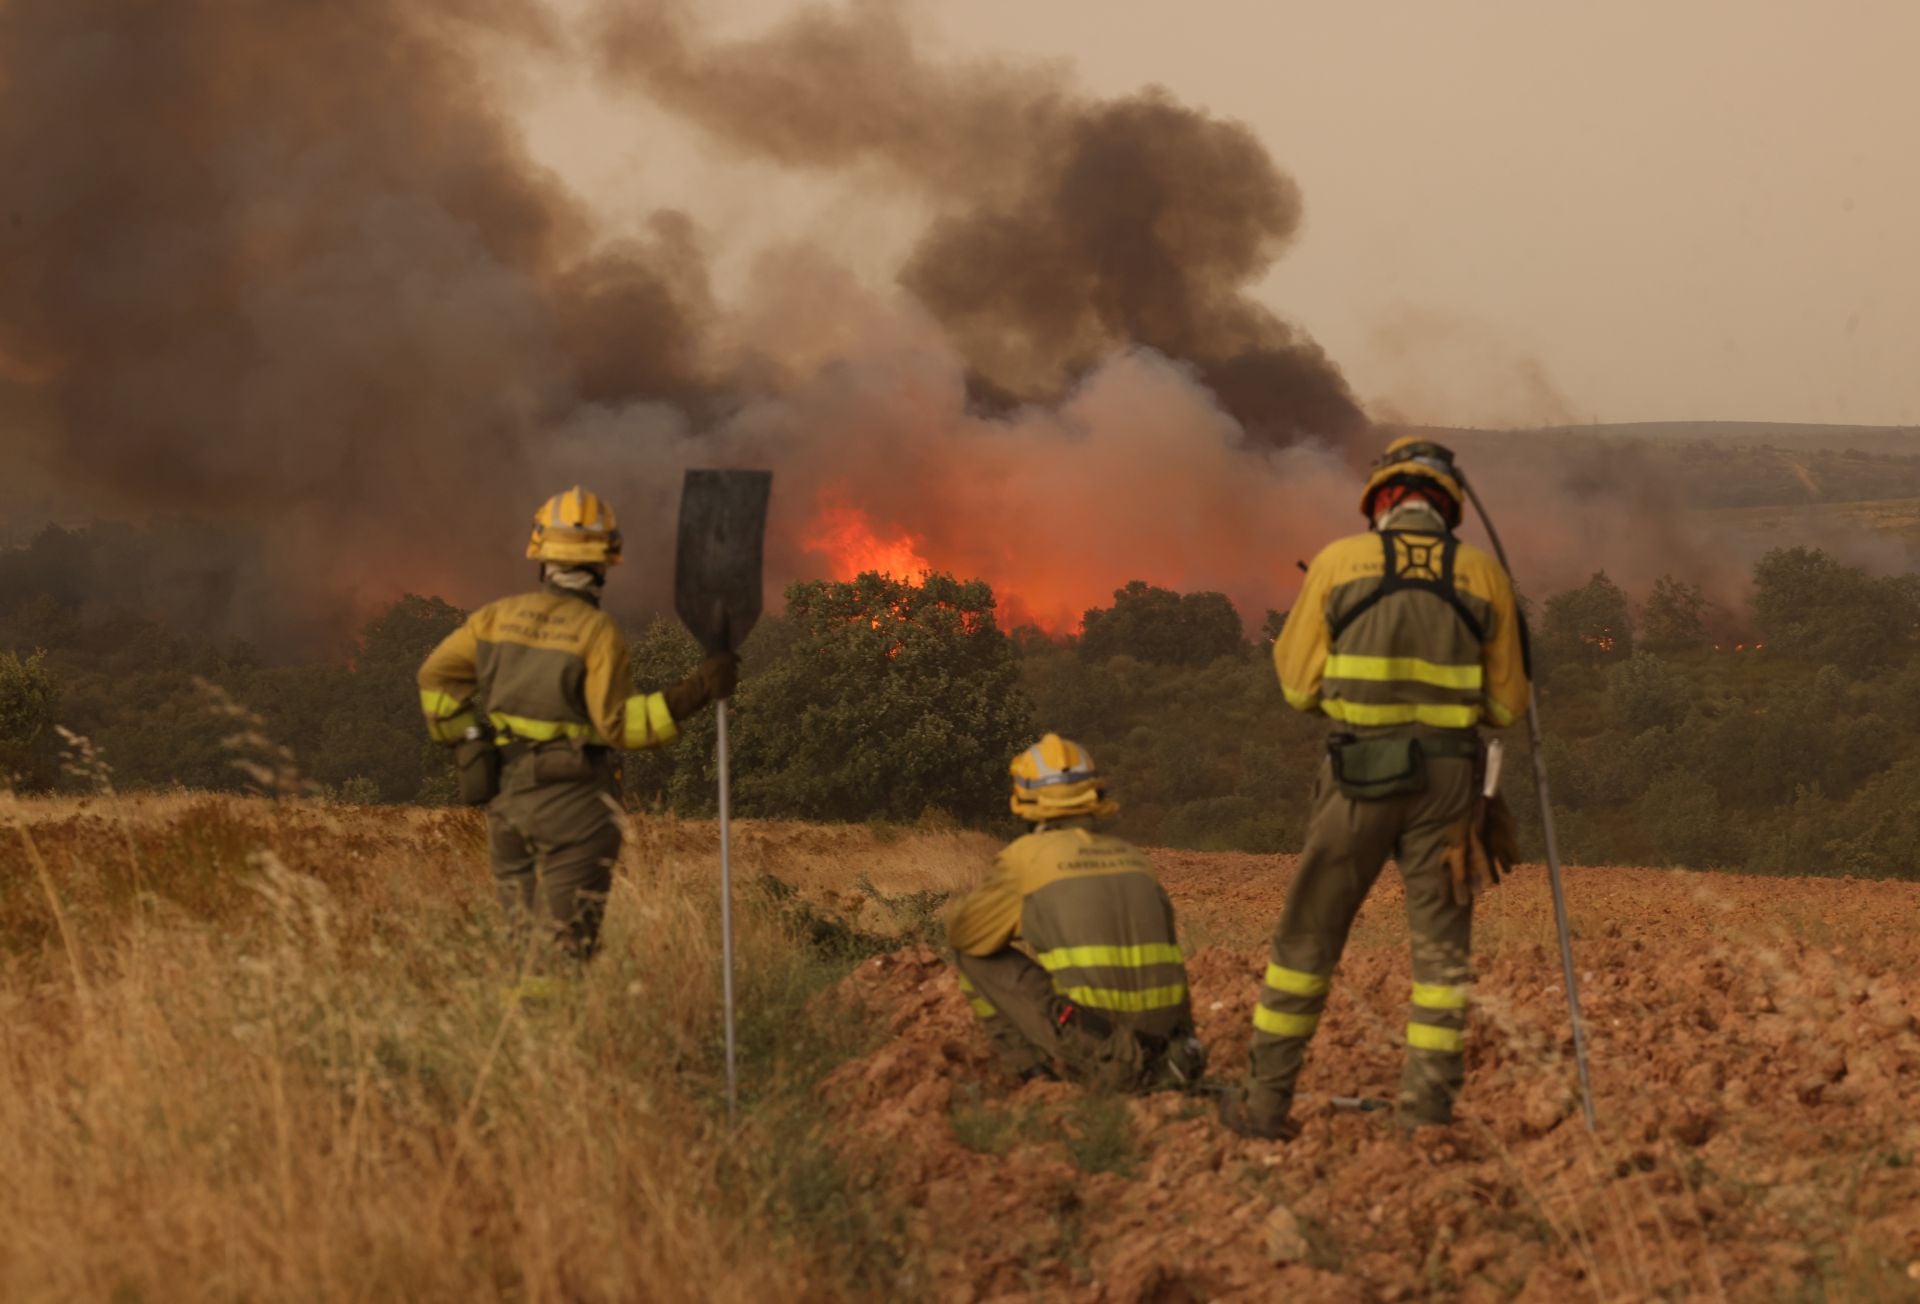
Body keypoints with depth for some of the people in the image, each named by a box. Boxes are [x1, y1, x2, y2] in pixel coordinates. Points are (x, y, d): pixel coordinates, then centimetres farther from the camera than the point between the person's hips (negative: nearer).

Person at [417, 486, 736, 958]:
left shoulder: (500, 615, 4)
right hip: (570, 796, -6)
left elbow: (436, 674, 8)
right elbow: (617, 723, -15)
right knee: (569, 943, -2)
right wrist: (693, 693, -17)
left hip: (504, 792, 6)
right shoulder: (597, 631, -13)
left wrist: (461, 742, 15)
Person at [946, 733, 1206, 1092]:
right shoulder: (1130, 856, 20)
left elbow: (964, 933, 11)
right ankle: (1162, 1058, 11)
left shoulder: (1028, 854, 2)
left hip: (1083, 1027, -5)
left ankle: (1036, 1065, 1)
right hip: (1160, 1032, 5)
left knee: (975, 954, 11)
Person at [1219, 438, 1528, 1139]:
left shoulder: (1338, 562, -1)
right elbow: (1507, 705, 8)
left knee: (1307, 939, 9)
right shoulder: (1483, 574, 3)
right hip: (1448, 778, 1)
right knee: (1441, 947, 9)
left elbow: (1298, 685, 4)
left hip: (1360, 775, -1)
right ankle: (1427, 1110, 5)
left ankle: (1267, 1101, 11)